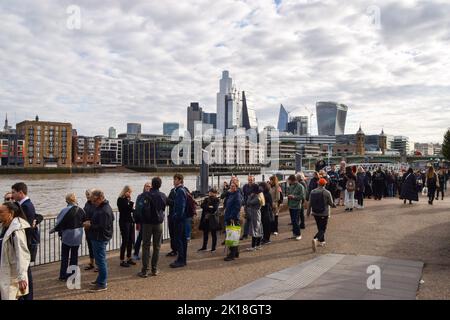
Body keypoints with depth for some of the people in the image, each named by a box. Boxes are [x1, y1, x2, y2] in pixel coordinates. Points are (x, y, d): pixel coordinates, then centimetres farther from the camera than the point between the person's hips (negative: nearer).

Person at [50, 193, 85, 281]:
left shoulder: (65, 210, -19)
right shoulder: (81, 210, -5)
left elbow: (59, 223, -11)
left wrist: (53, 229, 7)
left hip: (67, 236, -4)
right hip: (78, 237, 4)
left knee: (65, 257, 11)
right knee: (74, 256, 13)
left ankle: (63, 276, 16)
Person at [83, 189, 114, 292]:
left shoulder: (104, 211, -24)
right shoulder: (100, 207, 10)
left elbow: (102, 227, -27)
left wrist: (90, 225, -15)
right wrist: (91, 222, 8)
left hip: (100, 238, -11)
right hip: (98, 238, 11)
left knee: (100, 261, -2)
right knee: (101, 260, 19)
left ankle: (102, 284, 7)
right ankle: (101, 280, 32)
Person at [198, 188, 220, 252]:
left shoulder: (217, 200, -3)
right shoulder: (206, 199, 11)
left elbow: (214, 208, -17)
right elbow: (202, 205, -4)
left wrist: (206, 207, -10)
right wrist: (209, 207, -17)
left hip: (213, 219, -5)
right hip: (205, 219, 5)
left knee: (213, 234, 4)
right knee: (205, 233, 12)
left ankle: (213, 248, 13)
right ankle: (204, 247, 25)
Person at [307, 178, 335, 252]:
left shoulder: (312, 192, 1)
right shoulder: (327, 193, -12)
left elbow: (310, 204, 5)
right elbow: (331, 203, -7)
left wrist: (308, 212, 16)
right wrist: (334, 205, 16)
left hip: (315, 213, 5)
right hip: (324, 214, -5)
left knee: (320, 228, 21)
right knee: (322, 229, -2)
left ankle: (322, 241, 31)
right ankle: (316, 239, -25)